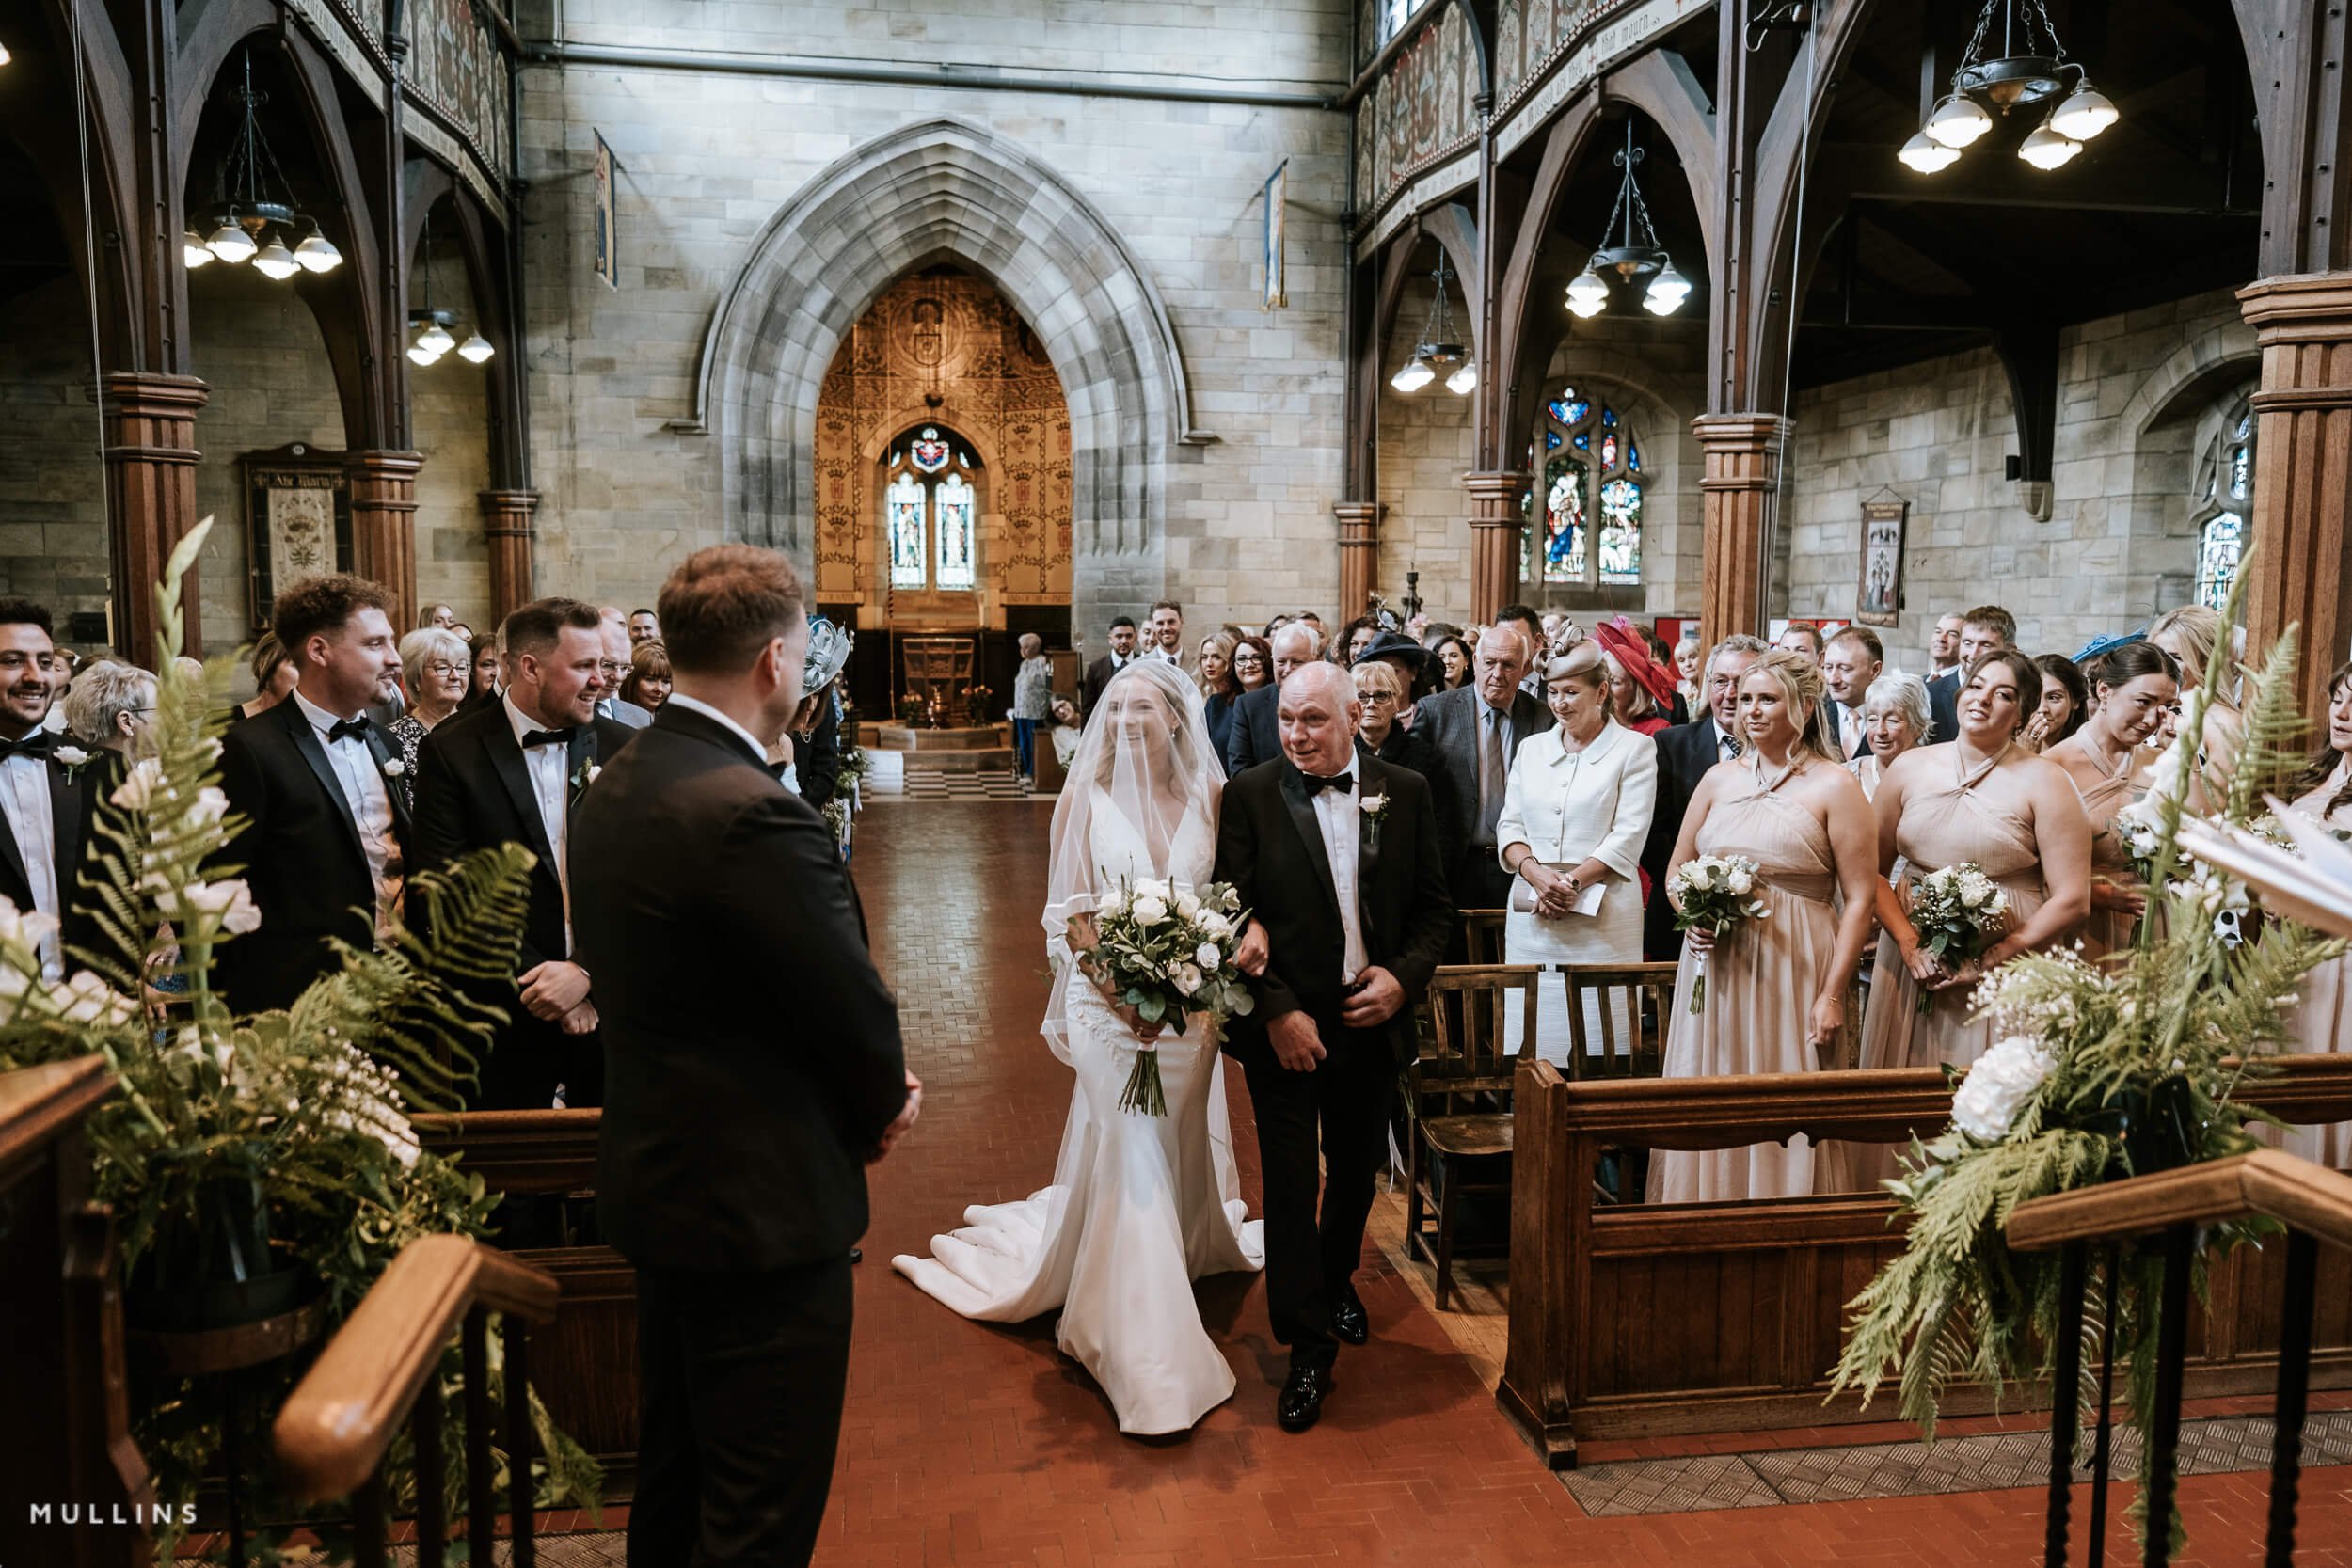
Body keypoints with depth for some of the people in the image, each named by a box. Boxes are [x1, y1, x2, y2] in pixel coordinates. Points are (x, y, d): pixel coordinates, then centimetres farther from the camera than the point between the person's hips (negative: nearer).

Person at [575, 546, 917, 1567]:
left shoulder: (614, 787, 2)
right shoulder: (756, 814, -27)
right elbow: (855, 1010, -20)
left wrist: (866, 1085, 4)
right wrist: (884, 1103, 3)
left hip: (655, 1180, 9)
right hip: (762, 1205, -9)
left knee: (674, 1479, 26)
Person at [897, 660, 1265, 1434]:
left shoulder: (1210, 795, -1)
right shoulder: (1087, 797, -5)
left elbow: (1233, 897, 0)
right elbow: (1073, 913, -5)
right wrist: (1123, 990, -16)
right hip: (1109, 1000, -3)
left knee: (1181, 1145, 19)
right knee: (1133, 1156, -5)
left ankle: (1189, 1242, 50)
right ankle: (1149, 1358, 3)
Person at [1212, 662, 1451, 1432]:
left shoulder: (1405, 791, 0)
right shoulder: (1250, 795, -8)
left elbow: (1434, 906, 5)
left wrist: (1404, 977, -11)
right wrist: (1276, 1012, -16)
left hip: (1373, 1018, 3)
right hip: (1286, 1024, -3)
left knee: (1357, 1169, 21)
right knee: (1292, 1182, 0)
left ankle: (1336, 1277, 48)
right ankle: (1309, 1345, 16)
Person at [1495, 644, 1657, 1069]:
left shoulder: (1635, 748, 1)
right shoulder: (1531, 748, 14)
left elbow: (1628, 836, -6)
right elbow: (1510, 826, 9)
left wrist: (1572, 882, -15)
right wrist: (1537, 875, -9)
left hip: (1602, 917, -4)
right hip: (1531, 917, 4)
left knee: (1597, 1051, -3)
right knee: (1533, 1048, 3)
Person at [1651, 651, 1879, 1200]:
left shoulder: (1834, 786, -3)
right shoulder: (1720, 778, 11)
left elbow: (1860, 899, -6)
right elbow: (1676, 869, 17)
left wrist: (1833, 995, -12)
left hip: (1793, 972, -4)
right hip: (1714, 969, 4)